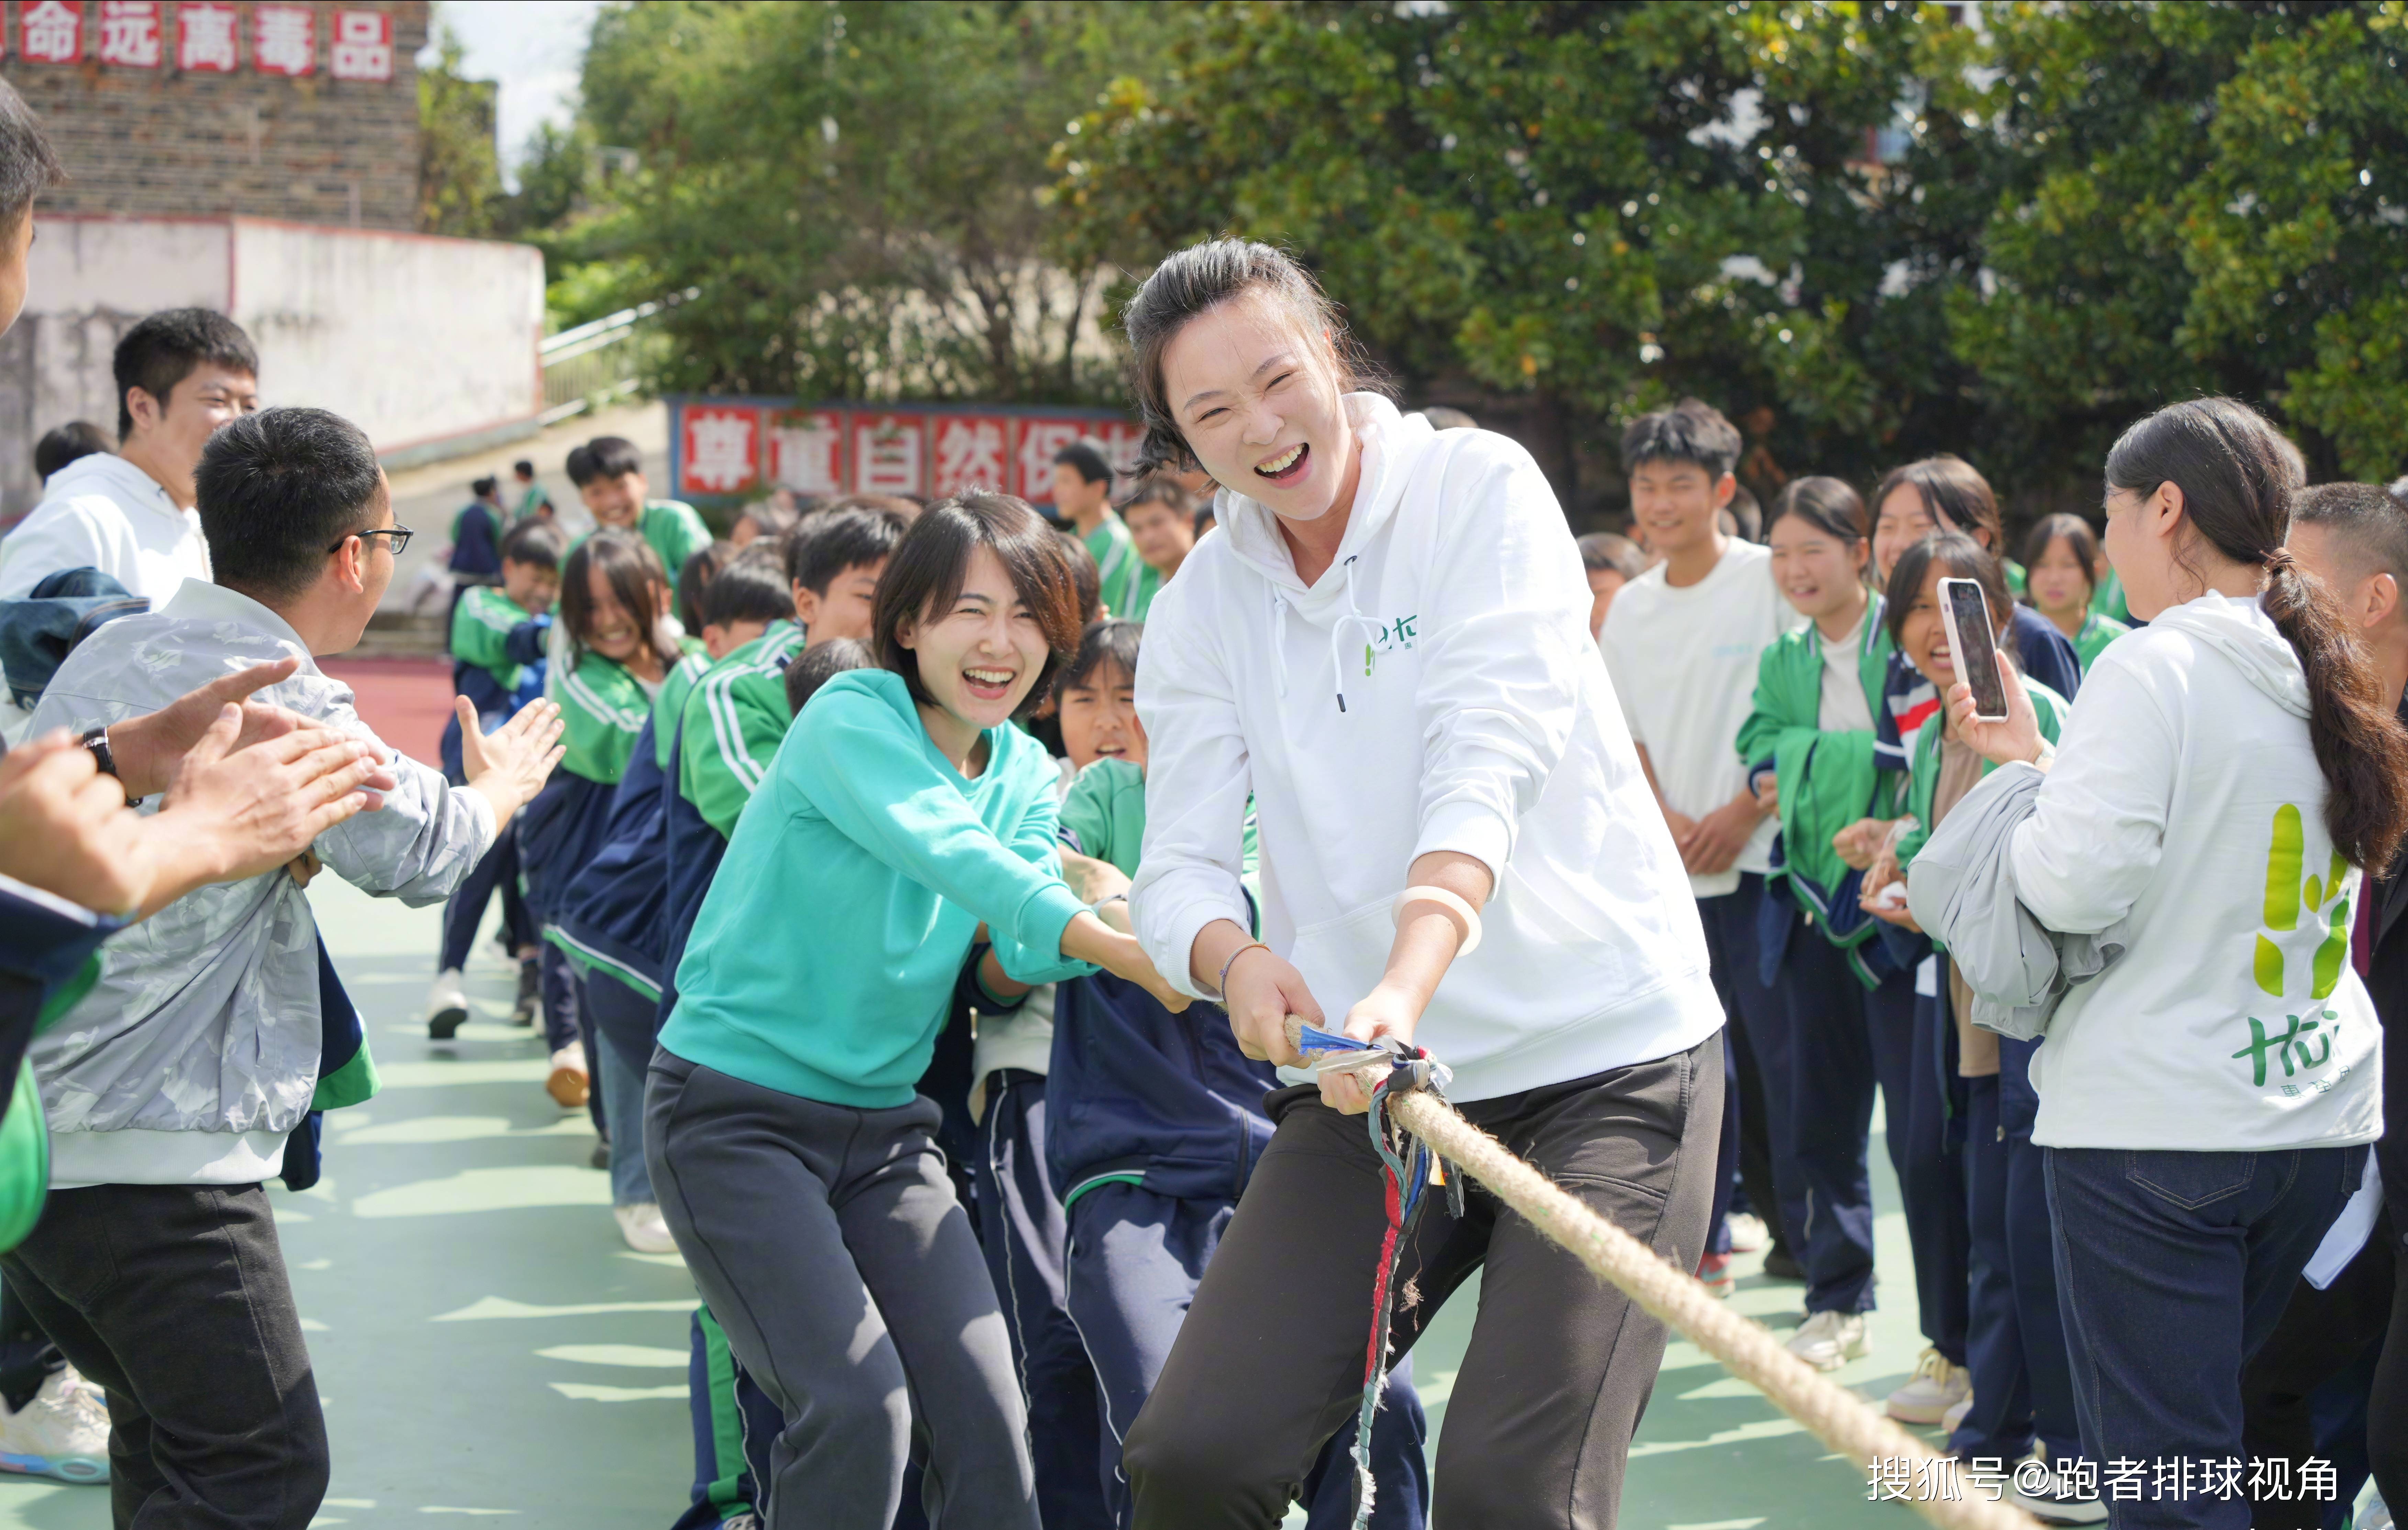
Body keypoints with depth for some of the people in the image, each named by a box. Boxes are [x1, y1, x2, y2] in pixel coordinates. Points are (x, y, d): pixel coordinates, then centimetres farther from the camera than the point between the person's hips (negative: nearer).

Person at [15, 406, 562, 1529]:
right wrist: (506, 783, 20)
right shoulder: (285, 707, -15)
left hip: (35, 1139, 9)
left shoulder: (108, 652, 8)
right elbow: (425, 848, 0)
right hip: (154, 1165, -9)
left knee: (166, 1436, 22)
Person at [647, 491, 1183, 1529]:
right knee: (858, 1407, -20)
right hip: (735, 1115, -6)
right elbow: (952, 856, -32)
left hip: (883, 1122, 6)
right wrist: (1139, 957, -44)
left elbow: (1029, 947, -9)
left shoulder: (1024, 772, 7)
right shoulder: (853, 719, -15)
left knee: (983, 1413, -7)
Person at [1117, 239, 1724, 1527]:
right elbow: (1178, 867, 0)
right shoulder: (1200, 610, 7)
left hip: (1607, 1061, -4)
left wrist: (1408, 985, -37)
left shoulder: (1478, 488, -6)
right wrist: (1234, 958, -25)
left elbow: (1489, 761, -20)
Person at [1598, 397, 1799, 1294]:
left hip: (1761, 856, -5)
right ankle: (1701, 1239, 15)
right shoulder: (1630, 608, 12)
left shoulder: (1769, 580, -4)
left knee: (1778, 1050, -5)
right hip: (1667, 871, 5)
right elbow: (1624, 734, 12)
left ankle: (1804, 1234, 6)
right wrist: (1671, 823, -4)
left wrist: (1743, 813, -11)